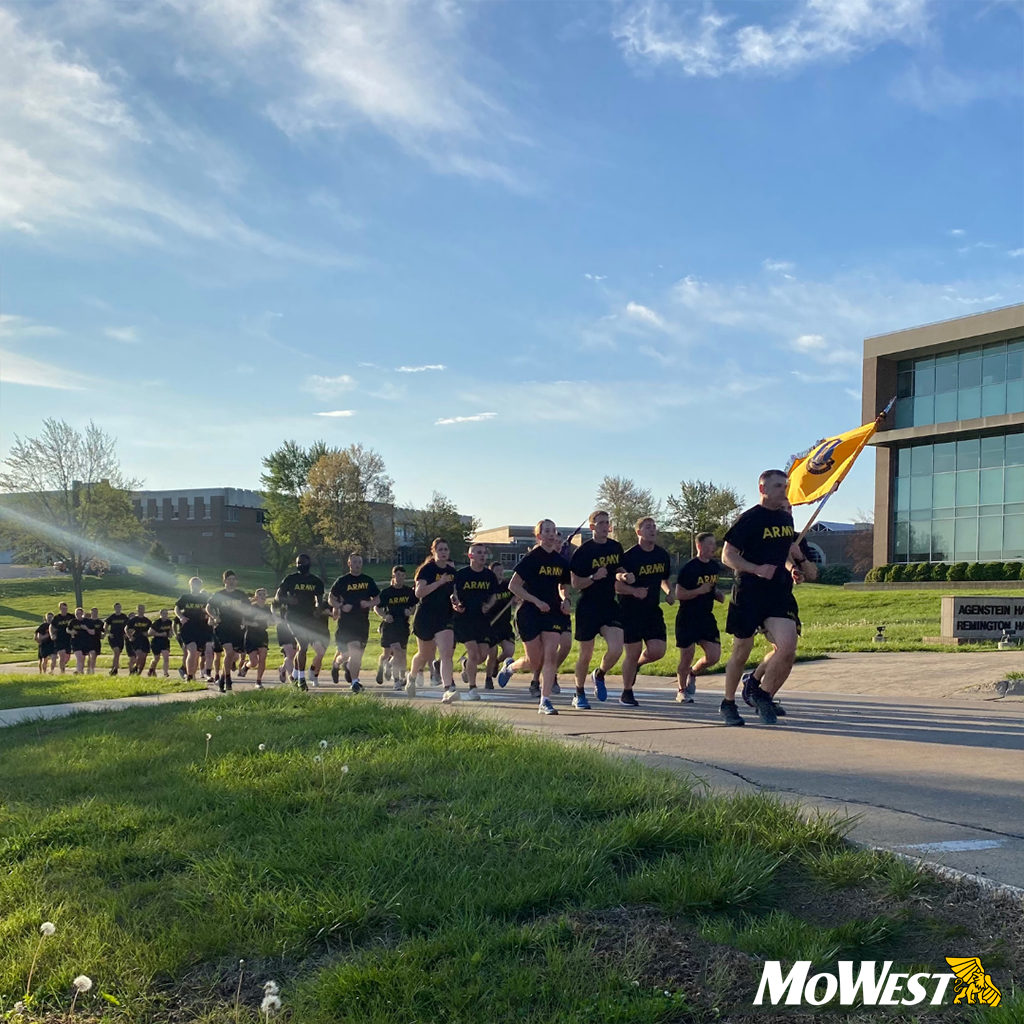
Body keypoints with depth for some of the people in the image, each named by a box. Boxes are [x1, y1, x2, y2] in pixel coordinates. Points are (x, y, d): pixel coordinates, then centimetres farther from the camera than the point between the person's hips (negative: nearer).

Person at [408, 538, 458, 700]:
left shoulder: (452, 570, 6)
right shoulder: (426, 569, -9)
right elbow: (419, 592, -22)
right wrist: (439, 582, -26)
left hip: (445, 618, 3)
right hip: (425, 618, -3)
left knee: (446, 653, -14)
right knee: (424, 654, 14)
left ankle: (448, 689, -20)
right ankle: (412, 676, 44)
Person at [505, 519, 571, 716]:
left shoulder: (561, 561, 8)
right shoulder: (531, 558, -7)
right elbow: (513, 585, -8)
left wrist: (565, 600, 1)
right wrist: (537, 601, -15)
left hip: (553, 613, 4)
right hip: (530, 613, -4)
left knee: (551, 655, -9)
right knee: (535, 661, 2)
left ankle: (545, 701, -6)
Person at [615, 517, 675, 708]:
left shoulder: (662, 555, 7)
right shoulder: (629, 556, -12)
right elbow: (616, 585, -12)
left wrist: (669, 592, 4)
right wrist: (634, 591, -27)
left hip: (653, 610, 5)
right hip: (630, 611, -5)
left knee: (657, 651, -6)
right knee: (634, 652, -2)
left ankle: (636, 665, 27)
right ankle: (627, 693, 16)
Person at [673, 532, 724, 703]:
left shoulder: (715, 567, 8)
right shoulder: (688, 568, -14)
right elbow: (679, 594, -14)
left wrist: (718, 594, 3)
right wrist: (699, 591, -23)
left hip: (706, 617, 6)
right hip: (687, 618, -6)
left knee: (714, 656, -3)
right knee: (687, 657, 0)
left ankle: (692, 673, 26)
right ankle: (681, 691, 20)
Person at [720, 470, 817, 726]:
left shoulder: (786, 518, 12)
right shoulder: (749, 519, -8)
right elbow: (727, 555, -10)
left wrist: (800, 564, 12)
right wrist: (756, 569, -23)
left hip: (780, 594, 5)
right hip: (748, 594, -5)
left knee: (787, 647, -15)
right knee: (741, 652, 6)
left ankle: (763, 695, 7)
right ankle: (728, 704, 24)